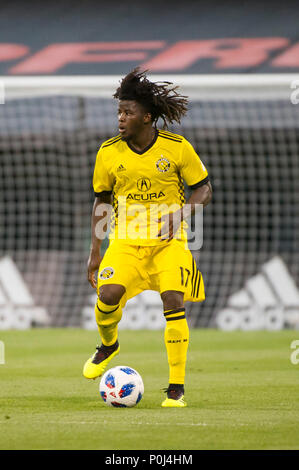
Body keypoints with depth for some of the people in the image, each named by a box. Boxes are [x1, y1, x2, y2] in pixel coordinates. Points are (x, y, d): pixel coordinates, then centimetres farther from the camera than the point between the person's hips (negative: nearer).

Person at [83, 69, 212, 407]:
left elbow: (203, 188, 3)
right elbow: (102, 200, 9)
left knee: (173, 303, -16)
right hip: (125, 240, 1)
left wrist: (180, 214, -16)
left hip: (168, 240, -1)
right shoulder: (109, 152, -2)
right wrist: (95, 252, 7)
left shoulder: (177, 147, -7)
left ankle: (176, 388, -4)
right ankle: (108, 345, 15)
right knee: (108, 294, -21)